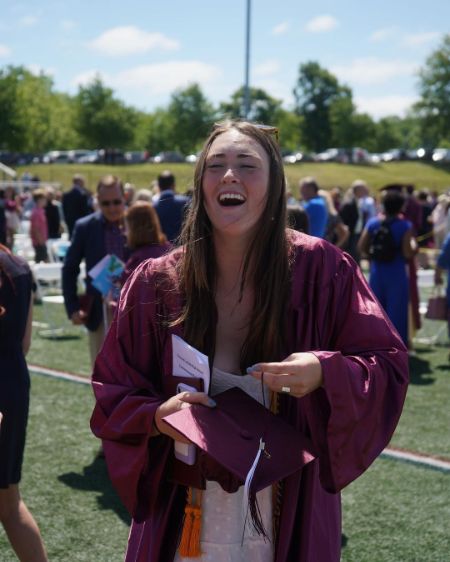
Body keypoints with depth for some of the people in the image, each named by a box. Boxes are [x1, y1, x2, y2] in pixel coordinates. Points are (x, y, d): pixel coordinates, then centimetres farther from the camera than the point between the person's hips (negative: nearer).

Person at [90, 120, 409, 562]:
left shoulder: (319, 269, -13)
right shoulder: (156, 282, -9)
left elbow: (388, 365, -8)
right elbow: (112, 394, 0)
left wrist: (324, 372, -28)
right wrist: (157, 416, -22)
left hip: (290, 510, 0)